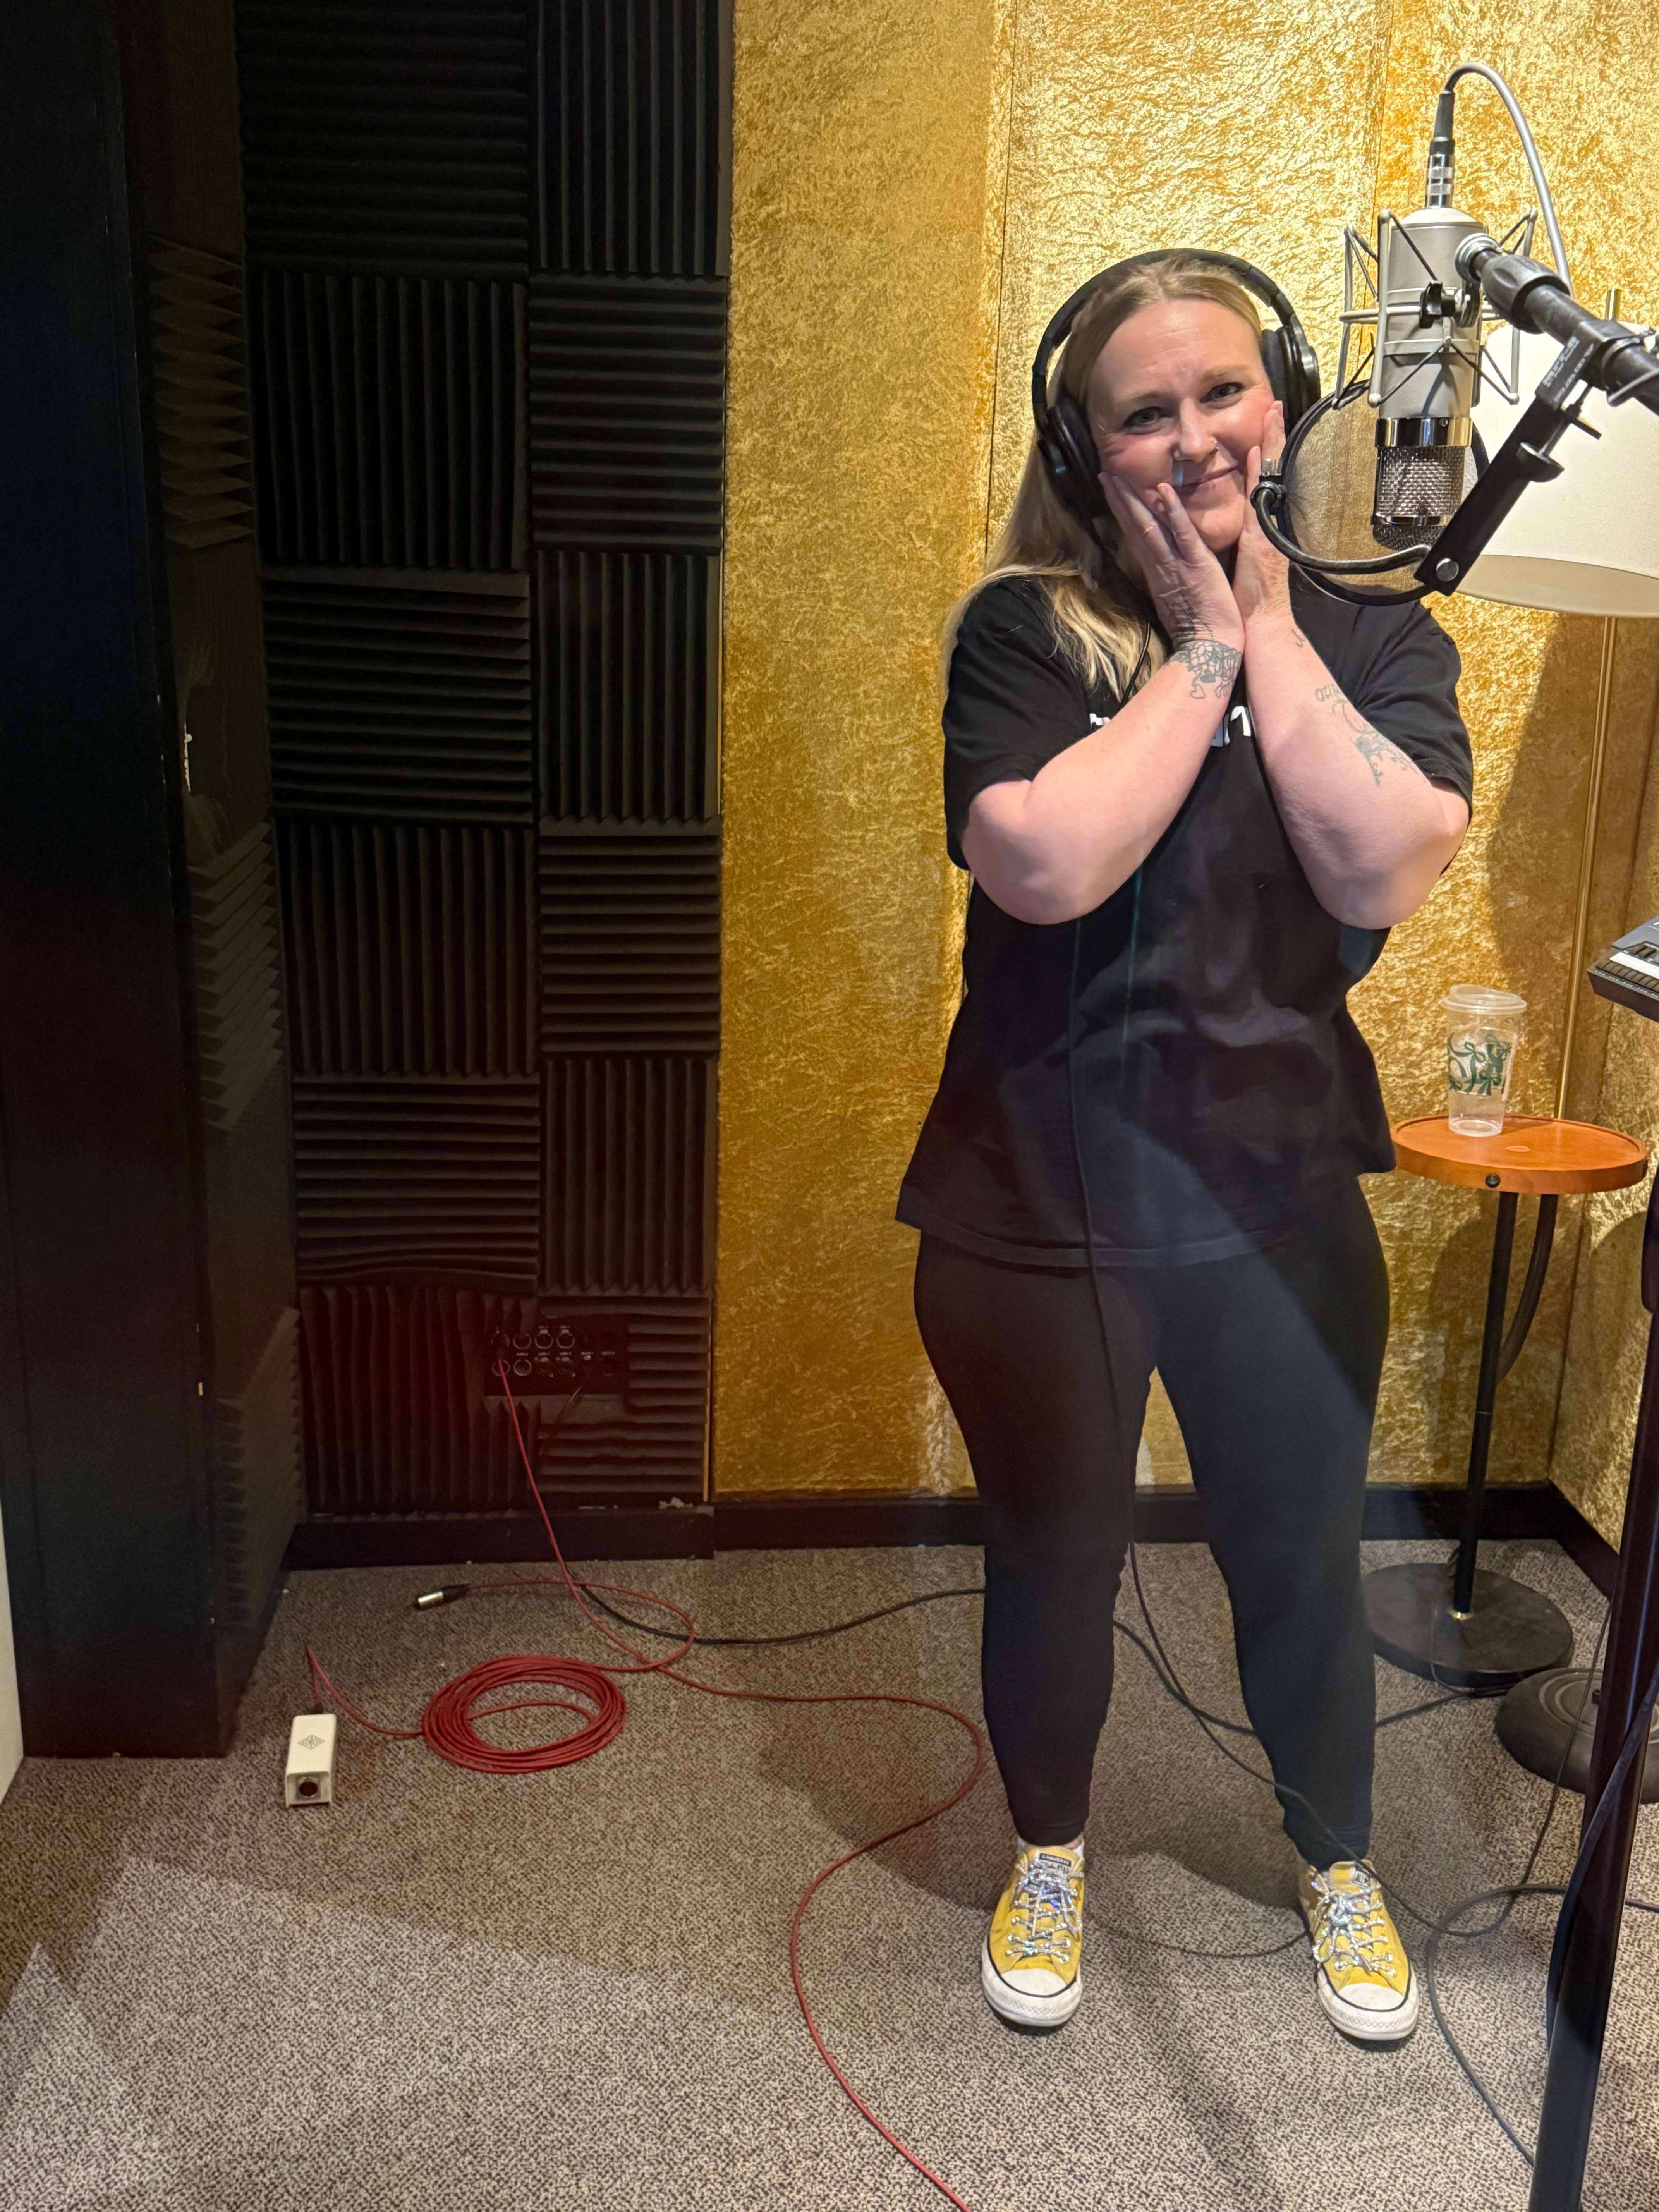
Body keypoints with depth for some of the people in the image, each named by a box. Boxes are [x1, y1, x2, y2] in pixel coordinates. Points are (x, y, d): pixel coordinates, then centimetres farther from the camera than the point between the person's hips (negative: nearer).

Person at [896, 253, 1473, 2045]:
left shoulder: (1379, 640, 1)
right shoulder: (1024, 630, -7)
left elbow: (1384, 871, -18)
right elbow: (1047, 864, -24)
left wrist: (1266, 622, -13)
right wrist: (1198, 647, -16)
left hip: (1281, 1189, 2)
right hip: (1041, 1192, -1)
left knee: (1300, 1556, 18)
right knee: (1054, 1556, 16)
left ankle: (1337, 1866, 46)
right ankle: (1048, 1859, 44)